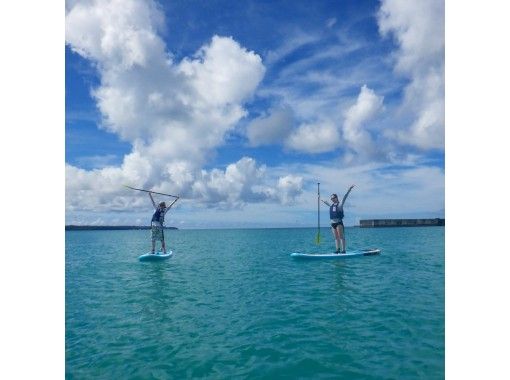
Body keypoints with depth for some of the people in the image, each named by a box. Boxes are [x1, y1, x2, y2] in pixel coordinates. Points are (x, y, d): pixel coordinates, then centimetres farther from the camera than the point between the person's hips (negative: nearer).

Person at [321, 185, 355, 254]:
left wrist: (349, 189, -19)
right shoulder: (331, 205, 16)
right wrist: (322, 200, 55)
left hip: (339, 222, -6)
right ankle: (338, 249, 12)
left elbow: (345, 197, -11)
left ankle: (343, 250, -8)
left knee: (341, 236, -7)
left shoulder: (340, 204, -1)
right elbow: (327, 202, 36)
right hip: (333, 223, 6)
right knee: (336, 237, 8)